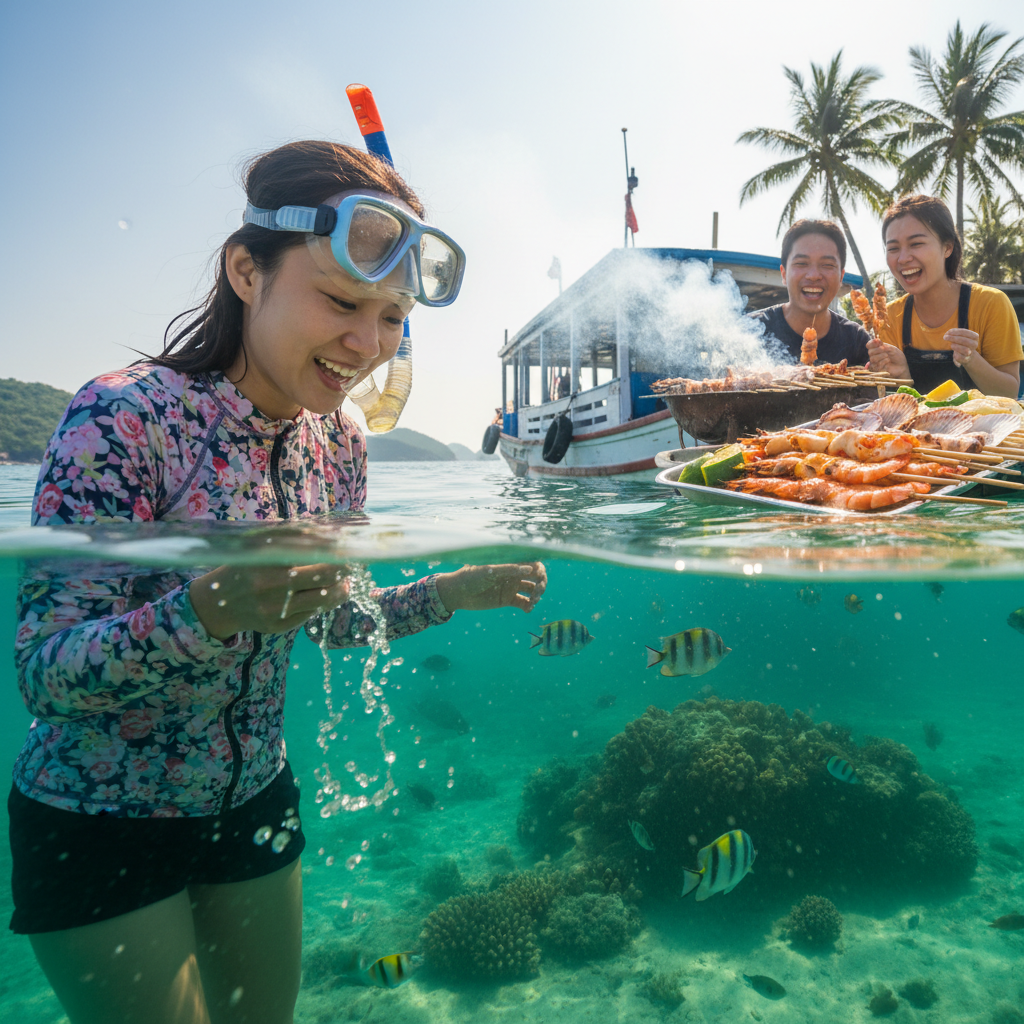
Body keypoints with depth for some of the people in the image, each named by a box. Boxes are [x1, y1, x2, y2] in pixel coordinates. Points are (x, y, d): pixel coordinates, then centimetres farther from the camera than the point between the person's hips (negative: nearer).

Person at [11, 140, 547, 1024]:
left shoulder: (338, 444, -7)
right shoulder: (125, 418, -24)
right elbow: (42, 670, -25)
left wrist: (456, 592, -3)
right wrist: (208, 610, -43)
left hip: (255, 805, 6)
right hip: (98, 828, -5)